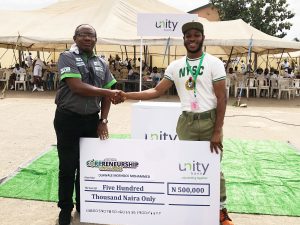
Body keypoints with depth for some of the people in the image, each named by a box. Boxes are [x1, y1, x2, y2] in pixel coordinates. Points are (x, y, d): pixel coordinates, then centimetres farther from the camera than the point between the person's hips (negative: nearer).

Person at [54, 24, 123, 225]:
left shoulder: (101, 63, 9)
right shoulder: (67, 57, -7)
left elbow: (106, 95, 10)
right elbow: (76, 87, -19)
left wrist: (103, 120, 1)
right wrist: (108, 92, -18)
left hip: (92, 120, 5)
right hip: (68, 119, -4)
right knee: (68, 167, 4)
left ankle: (83, 206, 30)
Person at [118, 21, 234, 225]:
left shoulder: (214, 63, -5)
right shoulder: (175, 66, 5)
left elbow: (222, 98, -7)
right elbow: (157, 91, 4)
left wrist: (217, 131, -13)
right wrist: (126, 95, -7)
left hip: (209, 120, -3)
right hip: (186, 122, 3)